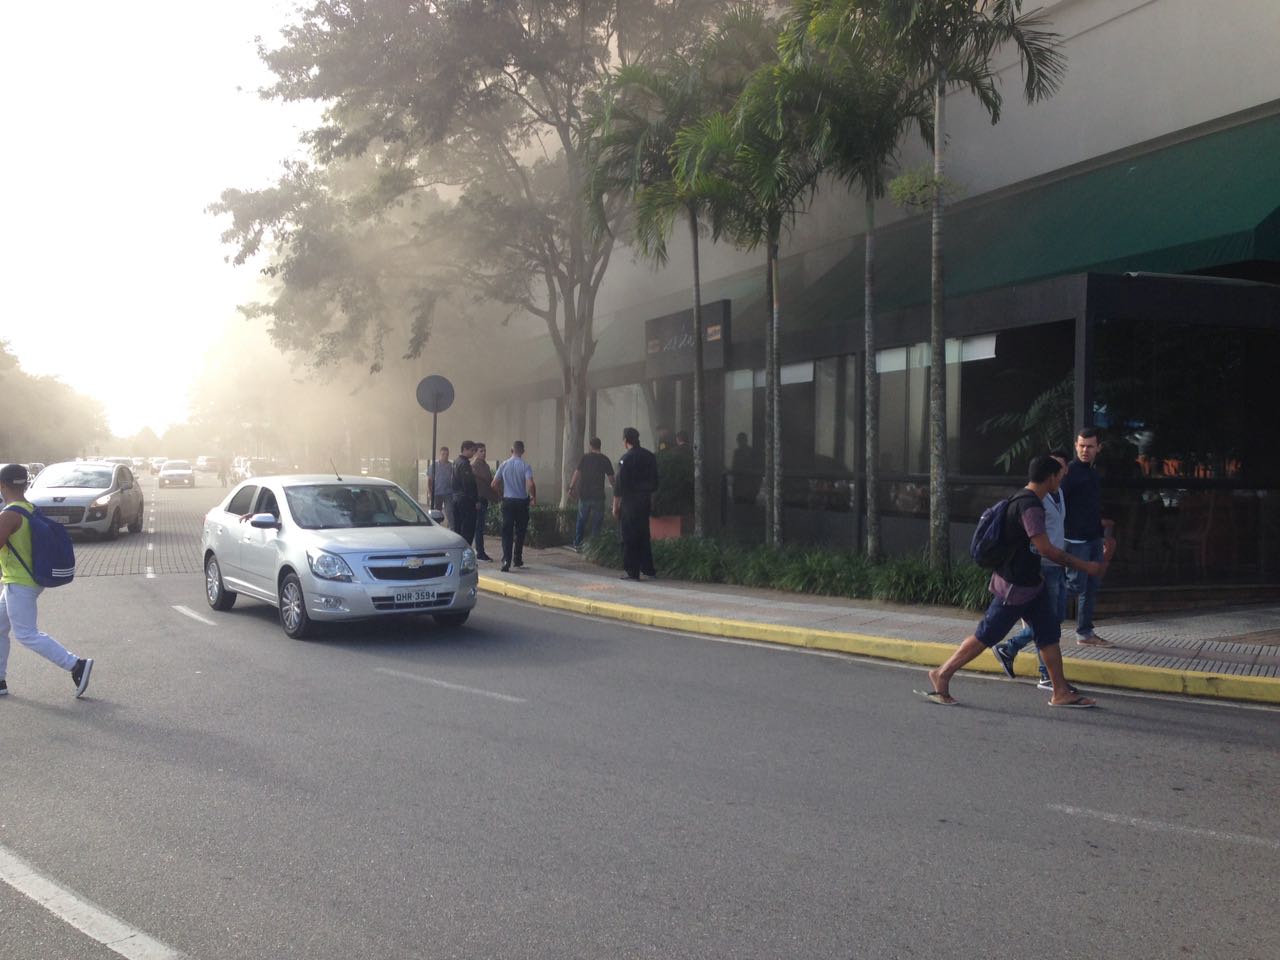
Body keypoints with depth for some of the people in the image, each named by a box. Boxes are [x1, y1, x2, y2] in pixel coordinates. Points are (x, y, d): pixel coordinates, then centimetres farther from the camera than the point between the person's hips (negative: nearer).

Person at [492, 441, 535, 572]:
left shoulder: (504, 465, 0)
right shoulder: (525, 466, -9)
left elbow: (494, 484, 2)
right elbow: (530, 484, -20)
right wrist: (534, 497, -3)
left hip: (508, 501, 1)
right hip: (522, 502, -1)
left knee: (507, 532, 0)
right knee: (520, 532, 15)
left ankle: (506, 560, -13)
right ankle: (517, 559, 23)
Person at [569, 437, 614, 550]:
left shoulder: (585, 457, -1)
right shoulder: (605, 460, 0)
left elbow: (577, 473, -7)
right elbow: (611, 478, 3)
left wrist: (571, 488, -4)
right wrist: (613, 486, 22)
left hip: (584, 494, 1)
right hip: (598, 495, -1)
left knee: (581, 520, 12)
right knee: (596, 522, 6)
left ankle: (577, 543, 15)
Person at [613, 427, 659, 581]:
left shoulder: (626, 458, -12)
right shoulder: (650, 456, 8)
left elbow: (619, 484, -13)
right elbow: (655, 481, 12)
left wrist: (615, 506, -8)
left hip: (629, 501, -6)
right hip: (645, 500, 6)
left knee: (629, 538, -1)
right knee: (644, 535, 16)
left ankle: (632, 572, 0)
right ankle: (648, 569, 19)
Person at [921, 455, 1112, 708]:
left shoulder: (1024, 499, 10)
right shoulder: (1031, 506, -22)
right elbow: (1045, 548, -27)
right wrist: (1085, 566, -20)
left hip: (1029, 583, 10)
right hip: (1015, 587, -10)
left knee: (1049, 634, 9)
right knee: (986, 635, -1)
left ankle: (1061, 692, 14)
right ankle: (942, 674, 9)